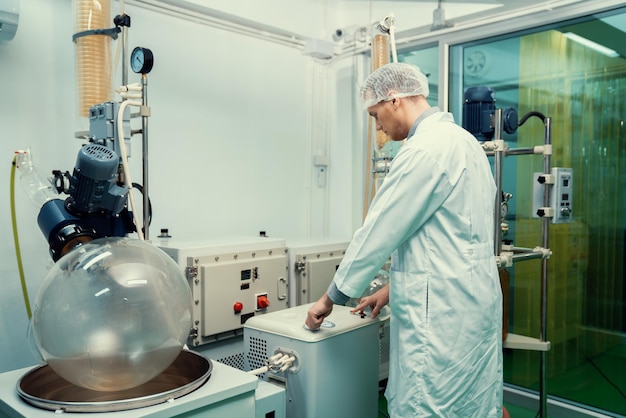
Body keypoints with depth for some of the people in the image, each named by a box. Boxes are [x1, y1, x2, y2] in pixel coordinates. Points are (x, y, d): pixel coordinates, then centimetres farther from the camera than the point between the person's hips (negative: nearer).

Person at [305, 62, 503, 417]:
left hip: (442, 312, -10)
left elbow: (379, 232, -14)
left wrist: (331, 297, -2)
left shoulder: (425, 149, -16)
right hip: (472, 304, 10)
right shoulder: (461, 140, 14)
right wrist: (394, 288, 20)